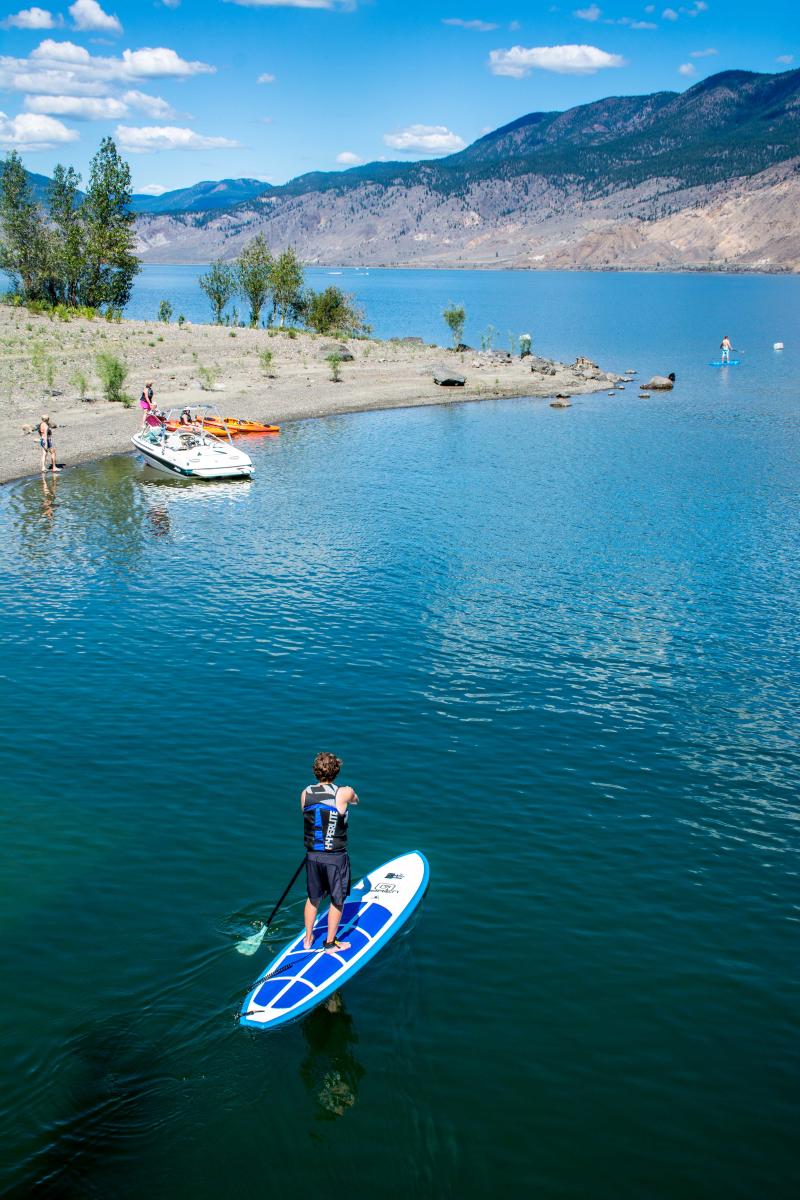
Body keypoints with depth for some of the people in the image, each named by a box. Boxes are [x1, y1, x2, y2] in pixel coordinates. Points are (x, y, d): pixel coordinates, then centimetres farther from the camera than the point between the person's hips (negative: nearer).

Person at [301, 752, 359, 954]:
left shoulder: (305, 794, -5)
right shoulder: (344, 793, -14)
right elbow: (355, 800, 10)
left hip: (312, 855, 4)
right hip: (335, 857, -4)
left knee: (313, 898, 22)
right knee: (337, 901, 14)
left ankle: (308, 939, 35)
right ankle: (330, 943, 25)